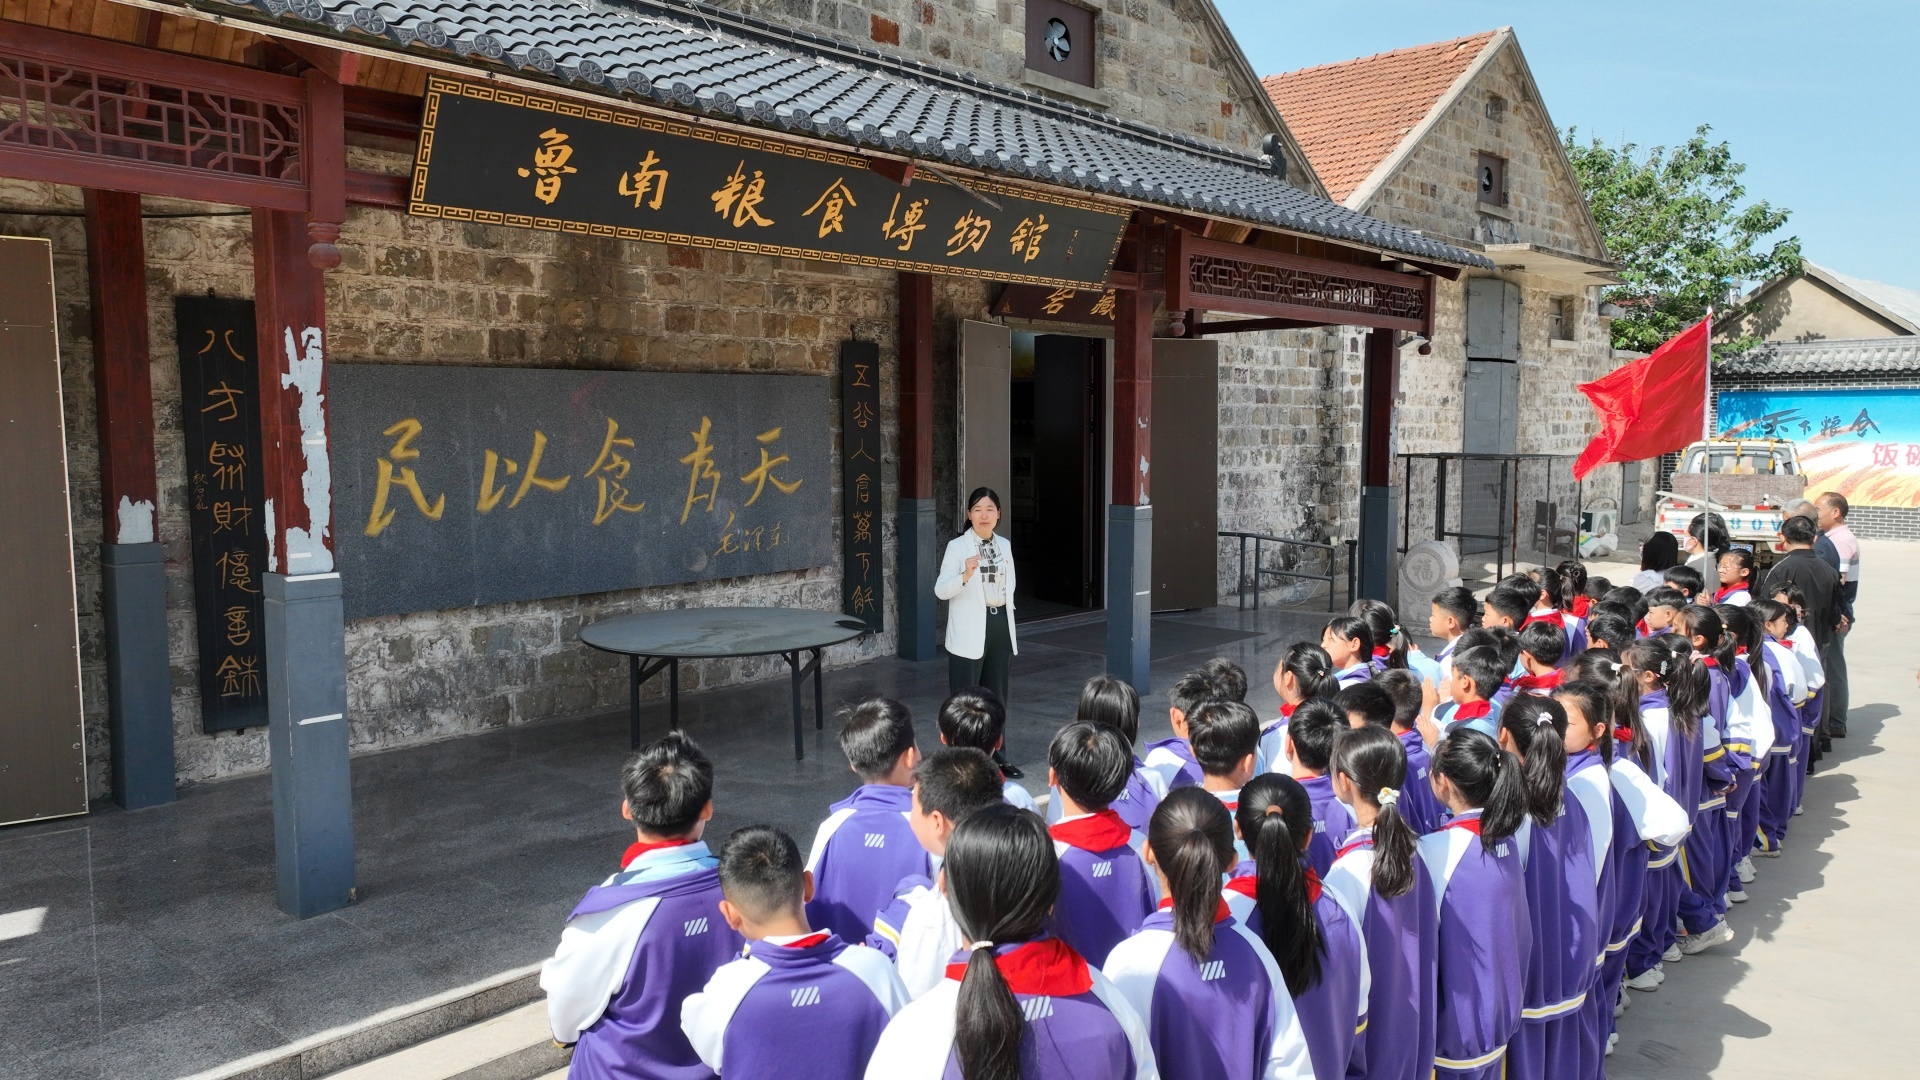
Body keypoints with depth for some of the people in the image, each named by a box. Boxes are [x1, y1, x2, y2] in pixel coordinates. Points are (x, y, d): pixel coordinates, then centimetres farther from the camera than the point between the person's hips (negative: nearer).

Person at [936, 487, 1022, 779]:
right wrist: (965, 576, -33)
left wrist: (1009, 626, 15)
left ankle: (995, 754, 24)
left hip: (1000, 625, 5)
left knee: (997, 695, 12)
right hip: (970, 631, -5)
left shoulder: (1004, 545, 10)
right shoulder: (957, 546, -8)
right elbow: (940, 590, -16)